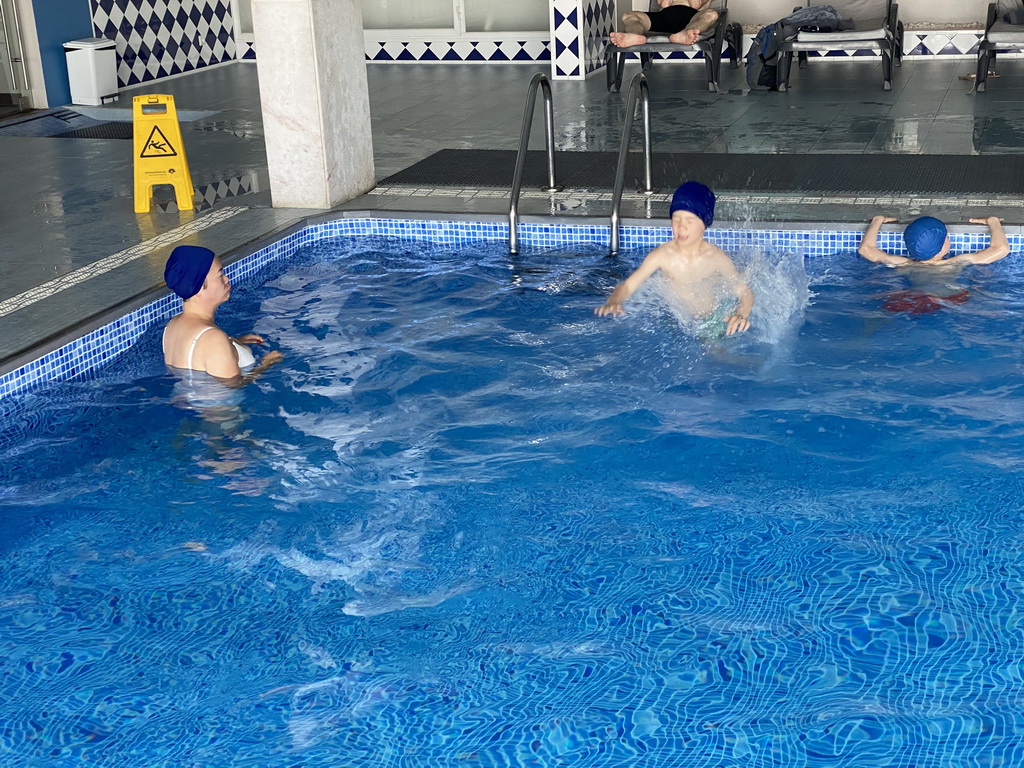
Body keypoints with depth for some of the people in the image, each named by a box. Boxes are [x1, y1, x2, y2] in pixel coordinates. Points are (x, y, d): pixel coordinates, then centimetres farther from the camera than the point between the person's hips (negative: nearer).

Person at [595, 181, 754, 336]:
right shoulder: (662, 255, -17)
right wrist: (612, 303, -37)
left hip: (711, 323, -2)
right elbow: (627, 286, -14)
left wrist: (742, 315, -39)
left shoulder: (716, 258, -18)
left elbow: (745, 293, -15)